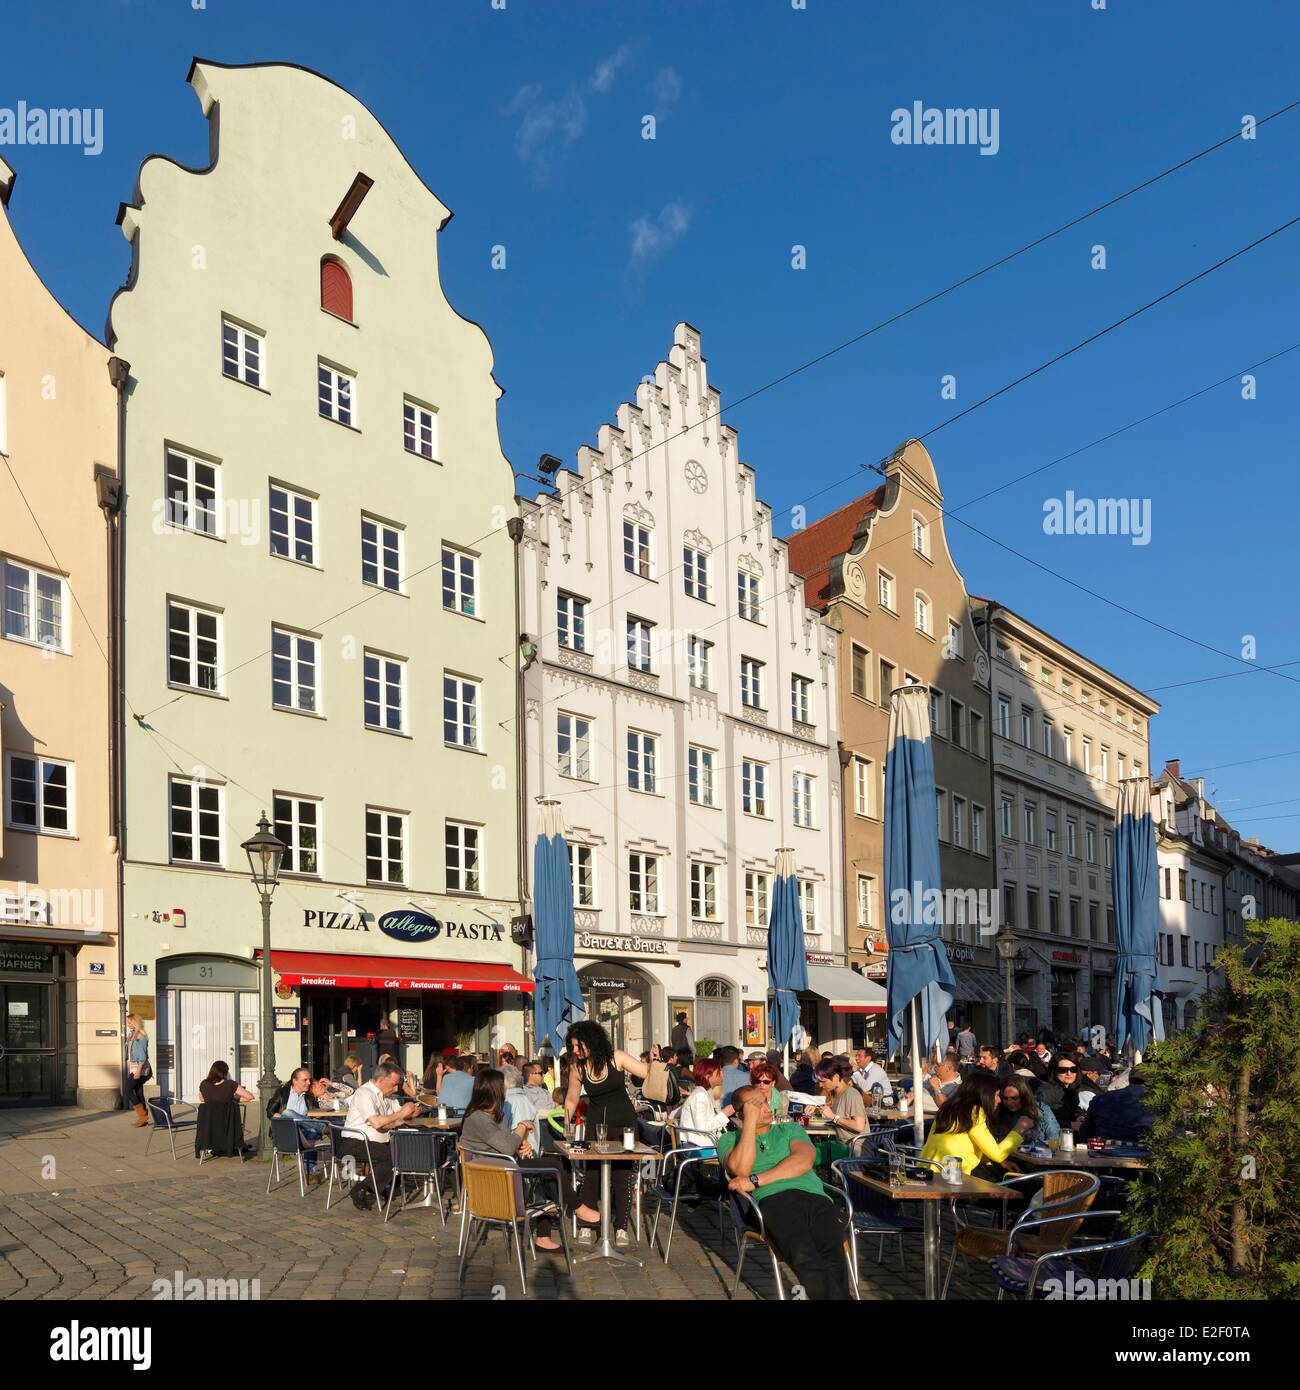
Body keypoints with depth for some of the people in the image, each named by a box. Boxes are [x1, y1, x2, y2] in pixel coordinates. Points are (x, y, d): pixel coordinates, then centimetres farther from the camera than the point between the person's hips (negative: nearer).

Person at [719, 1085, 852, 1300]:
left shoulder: (791, 1130, 31)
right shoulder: (729, 1139, 25)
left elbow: (804, 1161, 8)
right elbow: (740, 1169, 2)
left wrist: (755, 1180, -1)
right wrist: (751, 1121, 7)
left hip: (816, 1197, 3)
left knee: (832, 1259, -33)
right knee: (804, 1256, -38)